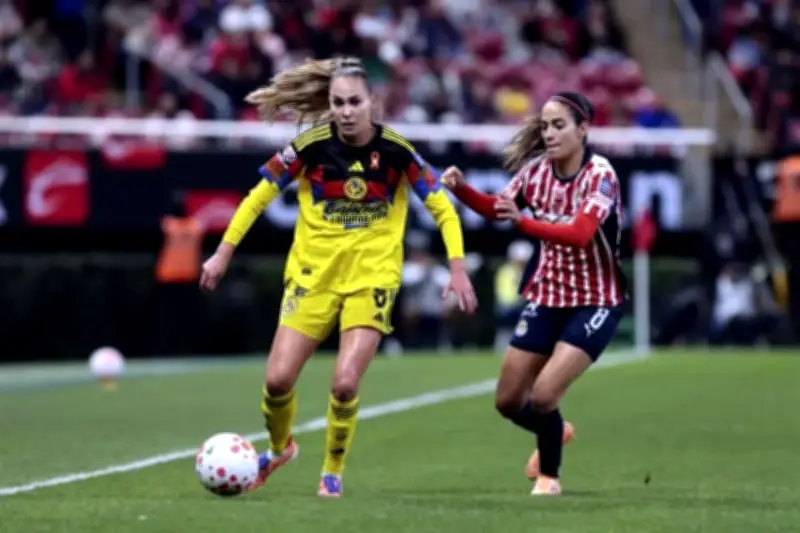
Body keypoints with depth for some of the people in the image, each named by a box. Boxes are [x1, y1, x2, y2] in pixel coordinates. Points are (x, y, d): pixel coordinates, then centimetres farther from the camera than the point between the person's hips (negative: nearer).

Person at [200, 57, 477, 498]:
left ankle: (333, 471, 11)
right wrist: (224, 252, -2)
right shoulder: (311, 146, -11)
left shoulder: (395, 150, -11)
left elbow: (441, 207, -4)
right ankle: (279, 448, 30)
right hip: (313, 275, 1)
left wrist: (457, 268, -14)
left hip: (371, 278, -1)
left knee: (345, 383, -15)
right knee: (277, 379, -4)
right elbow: (259, 195, 0)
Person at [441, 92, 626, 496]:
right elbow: (496, 208, 12)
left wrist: (524, 222, -49)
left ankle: (548, 474, 10)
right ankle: (554, 433, 42)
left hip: (595, 303, -6)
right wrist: (460, 188, -7)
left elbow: (580, 234, -36)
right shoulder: (537, 169, -4)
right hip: (546, 299, 6)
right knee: (508, 402, 8)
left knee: (543, 396, -18)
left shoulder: (599, 175, -20)